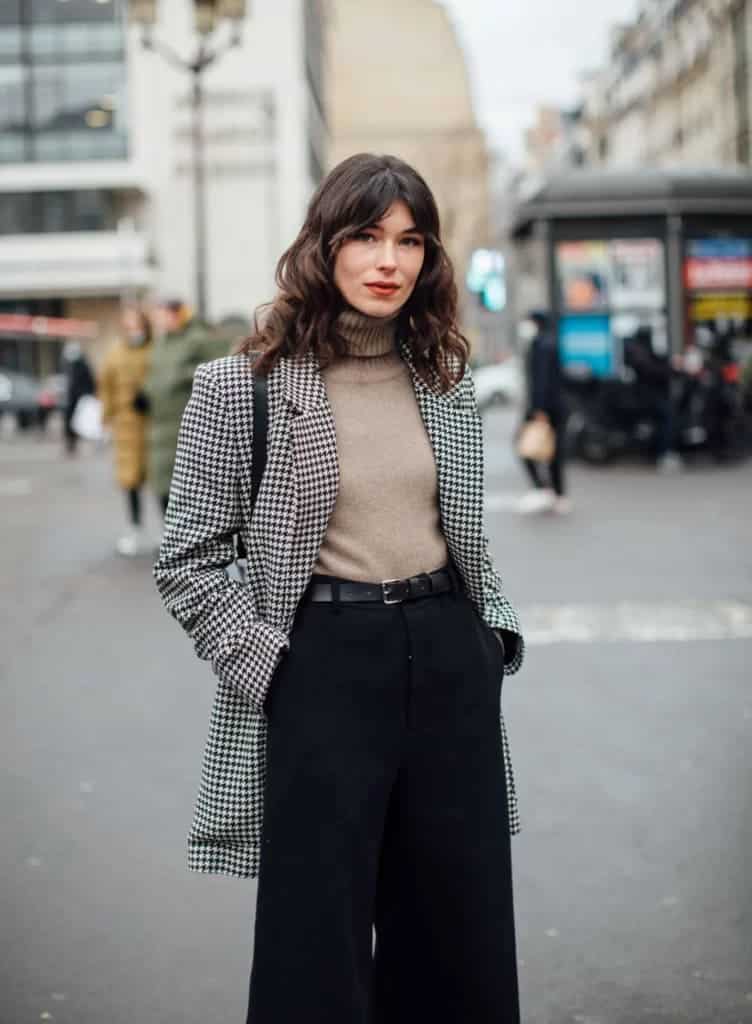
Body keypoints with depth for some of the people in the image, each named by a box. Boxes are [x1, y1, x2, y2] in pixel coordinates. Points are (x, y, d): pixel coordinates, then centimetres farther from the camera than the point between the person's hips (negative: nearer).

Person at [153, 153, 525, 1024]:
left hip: (450, 660, 5)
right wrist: (261, 660, -10)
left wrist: (494, 628, 8)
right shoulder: (243, 386, -6)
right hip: (323, 666, -4)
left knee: (464, 923, 12)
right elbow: (186, 560, -4)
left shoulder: (445, 381, 9)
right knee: (318, 944, 4)